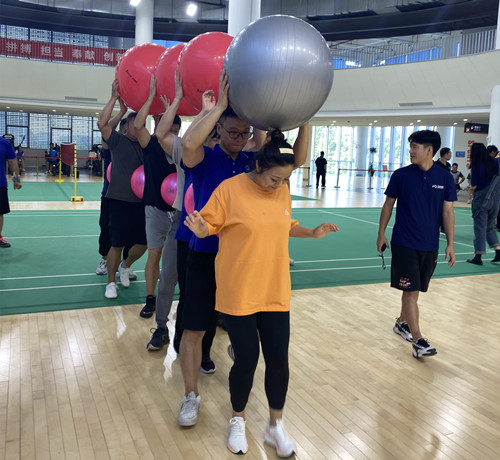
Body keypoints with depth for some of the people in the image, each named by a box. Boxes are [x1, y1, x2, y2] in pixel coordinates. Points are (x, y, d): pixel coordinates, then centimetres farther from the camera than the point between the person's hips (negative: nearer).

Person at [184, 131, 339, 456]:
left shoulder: (283, 191, 2)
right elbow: (210, 225, -7)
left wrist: (312, 233, 4)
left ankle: (275, 426, 30)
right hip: (238, 294, -4)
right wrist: (200, 229, -29)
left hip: (276, 292, 4)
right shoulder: (230, 188, -14)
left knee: (278, 359, 6)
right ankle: (238, 421, 32)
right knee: (247, 359, 3)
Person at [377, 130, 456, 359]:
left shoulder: (445, 177, -1)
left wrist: (450, 244, 0)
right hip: (404, 243, -2)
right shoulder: (401, 175, -5)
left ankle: (402, 323, 37)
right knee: (411, 290, -7)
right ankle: (418, 341, -4)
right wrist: (381, 234, 3)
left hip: (430, 245, 3)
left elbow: (448, 212, 2)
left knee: (414, 289, 15)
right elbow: (388, 205, 4)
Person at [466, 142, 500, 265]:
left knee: (480, 228, 1)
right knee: (489, 226, 19)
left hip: (481, 200, -5)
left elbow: (474, 186, -10)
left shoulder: (476, 166, -13)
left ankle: (478, 257, 6)